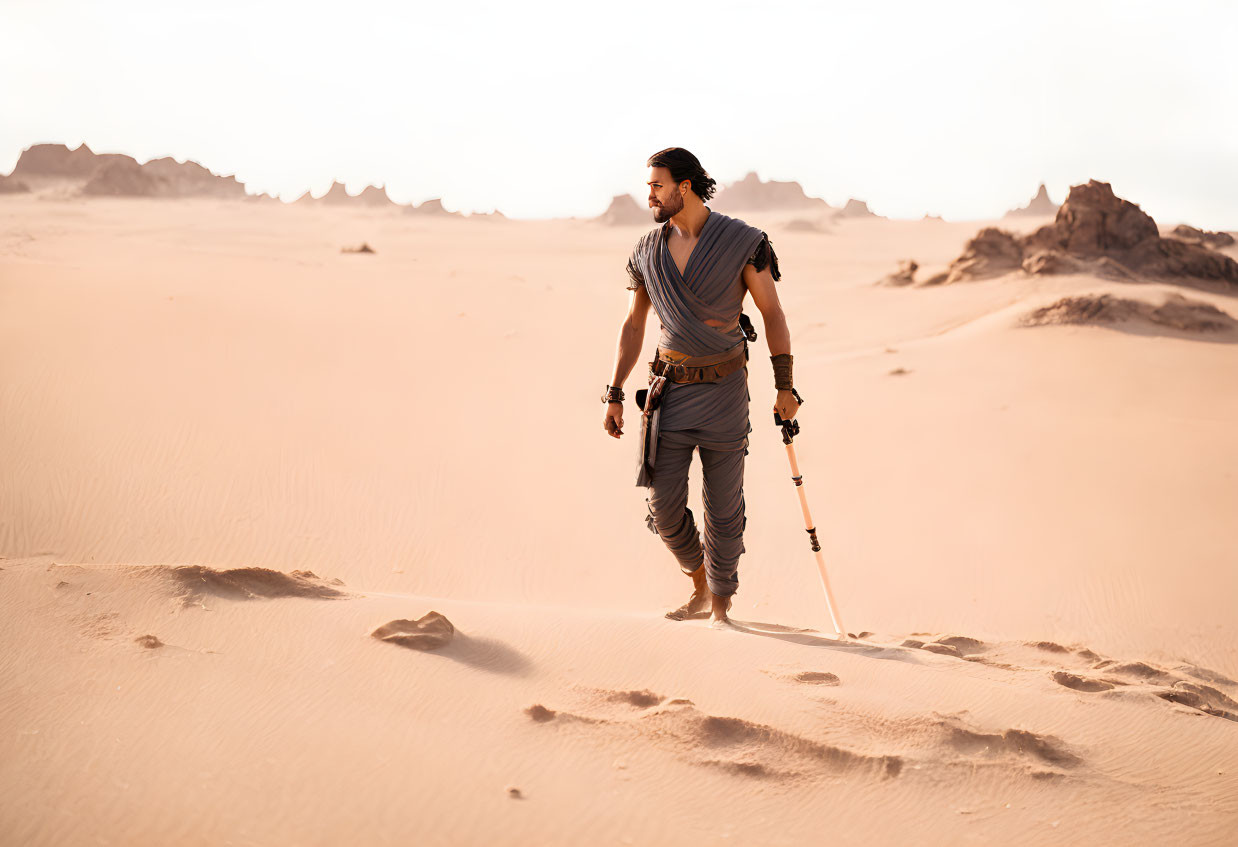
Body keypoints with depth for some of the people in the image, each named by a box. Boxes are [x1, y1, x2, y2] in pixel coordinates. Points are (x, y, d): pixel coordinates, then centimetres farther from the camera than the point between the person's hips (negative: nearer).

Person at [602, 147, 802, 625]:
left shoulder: (741, 242, -8)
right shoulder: (646, 251, 3)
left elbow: (772, 314, -4)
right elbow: (632, 326, 10)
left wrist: (785, 386, -9)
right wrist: (614, 395, 5)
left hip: (724, 389, -3)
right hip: (670, 389, 3)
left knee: (723, 507, 2)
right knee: (664, 506, -1)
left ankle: (720, 607, 17)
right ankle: (700, 585, 25)